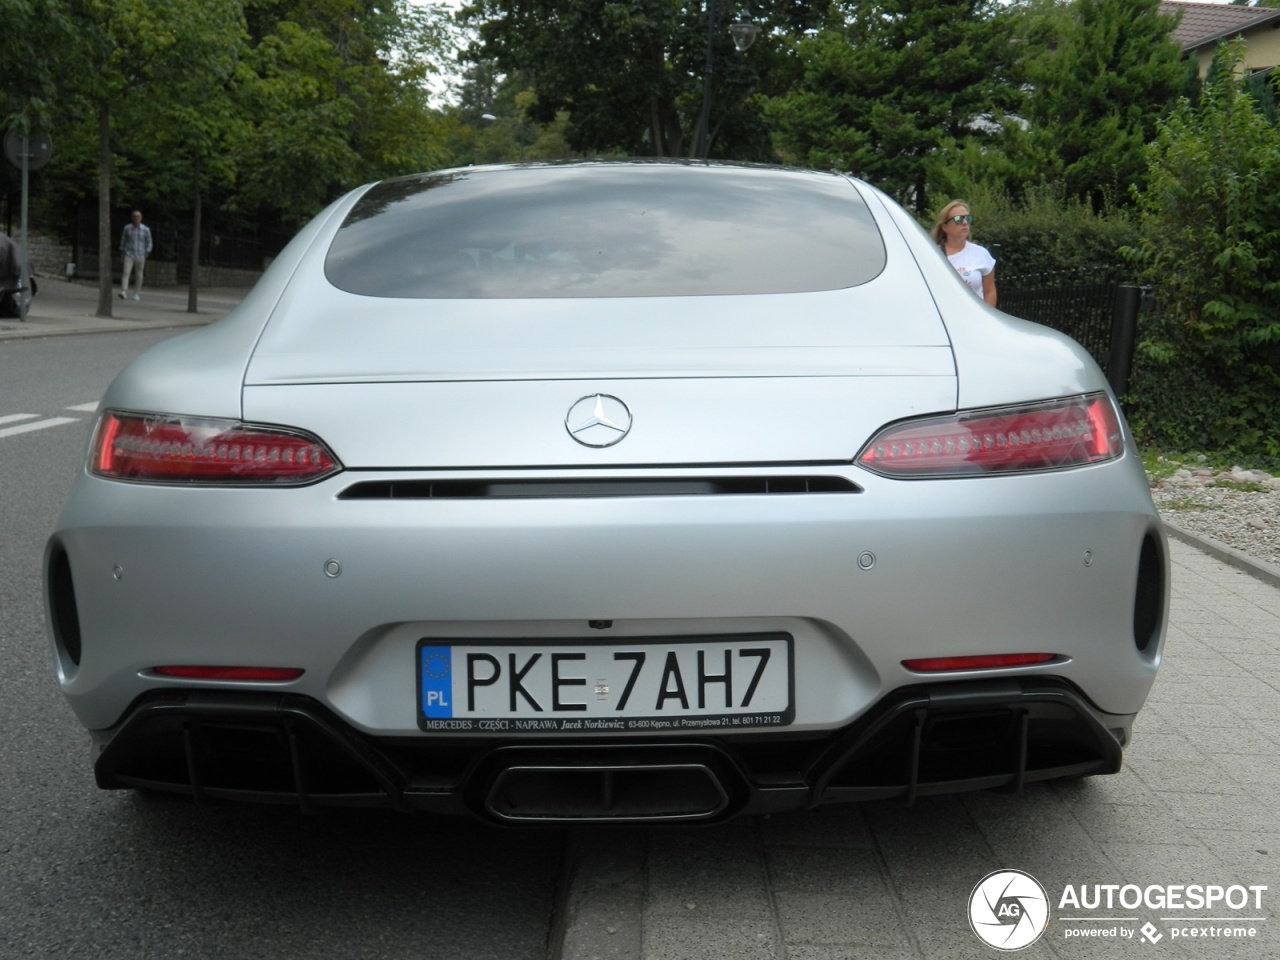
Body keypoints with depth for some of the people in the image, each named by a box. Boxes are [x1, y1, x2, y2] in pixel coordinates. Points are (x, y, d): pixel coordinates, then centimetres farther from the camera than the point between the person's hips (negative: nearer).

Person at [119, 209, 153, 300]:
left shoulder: (146, 229, -2)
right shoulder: (127, 228, 1)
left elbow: (149, 243, 5)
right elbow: (123, 241, 12)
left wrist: (146, 255, -5)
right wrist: (122, 253, 8)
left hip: (140, 256, 0)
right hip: (129, 255, 0)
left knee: (139, 275, 6)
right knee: (126, 273, -15)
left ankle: (137, 294, 19)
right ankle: (124, 292, -24)